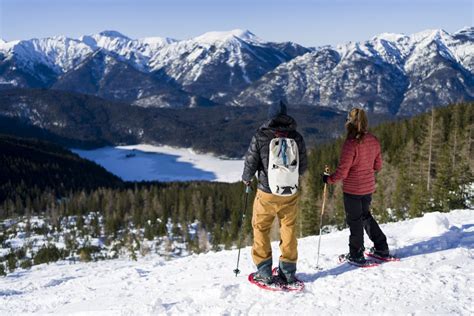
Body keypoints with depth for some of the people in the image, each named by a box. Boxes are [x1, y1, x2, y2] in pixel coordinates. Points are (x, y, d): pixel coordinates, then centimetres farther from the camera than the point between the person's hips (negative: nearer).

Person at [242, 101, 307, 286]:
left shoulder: (260, 137, -11)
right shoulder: (296, 137, -4)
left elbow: (250, 164, -7)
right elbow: (303, 166, 3)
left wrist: (246, 179, 14)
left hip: (267, 194, -2)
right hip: (290, 194, 2)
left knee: (261, 229, 14)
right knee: (288, 229, 17)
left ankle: (265, 272, 16)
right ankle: (288, 271, 21)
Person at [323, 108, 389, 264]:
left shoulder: (351, 143, -23)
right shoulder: (374, 141, -3)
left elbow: (342, 171, -21)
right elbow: (378, 166, 8)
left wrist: (328, 179, -5)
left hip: (352, 189, -6)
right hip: (369, 187, 6)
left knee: (355, 221, 9)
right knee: (366, 215, 25)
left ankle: (356, 255, 22)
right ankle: (381, 247, 31)